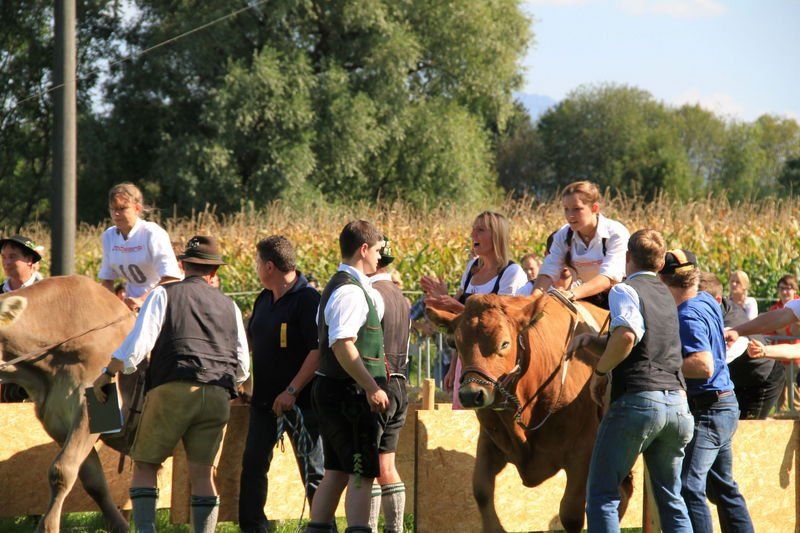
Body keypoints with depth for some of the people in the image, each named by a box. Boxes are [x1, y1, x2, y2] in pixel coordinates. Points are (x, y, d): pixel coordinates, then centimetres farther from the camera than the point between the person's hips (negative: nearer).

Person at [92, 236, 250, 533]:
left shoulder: (164, 295, 8)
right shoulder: (228, 306, 21)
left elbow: (137, 343, -4)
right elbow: (243, 366, 22)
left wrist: (107, 374, 7)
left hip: (172, 390, -3)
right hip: (218, 396, 3)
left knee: (145, 465, 4)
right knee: (202, 473, 6)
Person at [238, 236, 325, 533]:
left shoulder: (308, 300, -14)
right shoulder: (264, 301, 12)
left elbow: (318, 350, -20)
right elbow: (251, 341, 25)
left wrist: (292, 391, -23)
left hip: (300, 402, -8)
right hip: (264, 399, 8)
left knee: (313, 471, -2)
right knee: (253, 465, 5)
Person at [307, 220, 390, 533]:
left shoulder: (338, 286, 17)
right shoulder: (350, 292, -16)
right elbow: (342, 345, -26)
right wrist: (372, 387, -26)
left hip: (330, 390, 10)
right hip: (352, 392, -10)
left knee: (336, 471, 15)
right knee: (363, 473, -9)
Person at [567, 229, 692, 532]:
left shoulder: (625, 291, -2)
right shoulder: (665, 294, 22)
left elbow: (626, 336, -22)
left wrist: (600, 373, -9)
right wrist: (589, 341, 9)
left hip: (637, 399, -7)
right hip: (677, 402, 7)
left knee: (601, 494, -2)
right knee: (670, 498, 14)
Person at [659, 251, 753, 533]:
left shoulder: (689, 316, -20)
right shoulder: (708, 301, 7)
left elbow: (704, 365, -29)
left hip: (706, 411, -10)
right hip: (724, 406, 10)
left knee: (688, 486, -16)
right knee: (723, 487, 20)